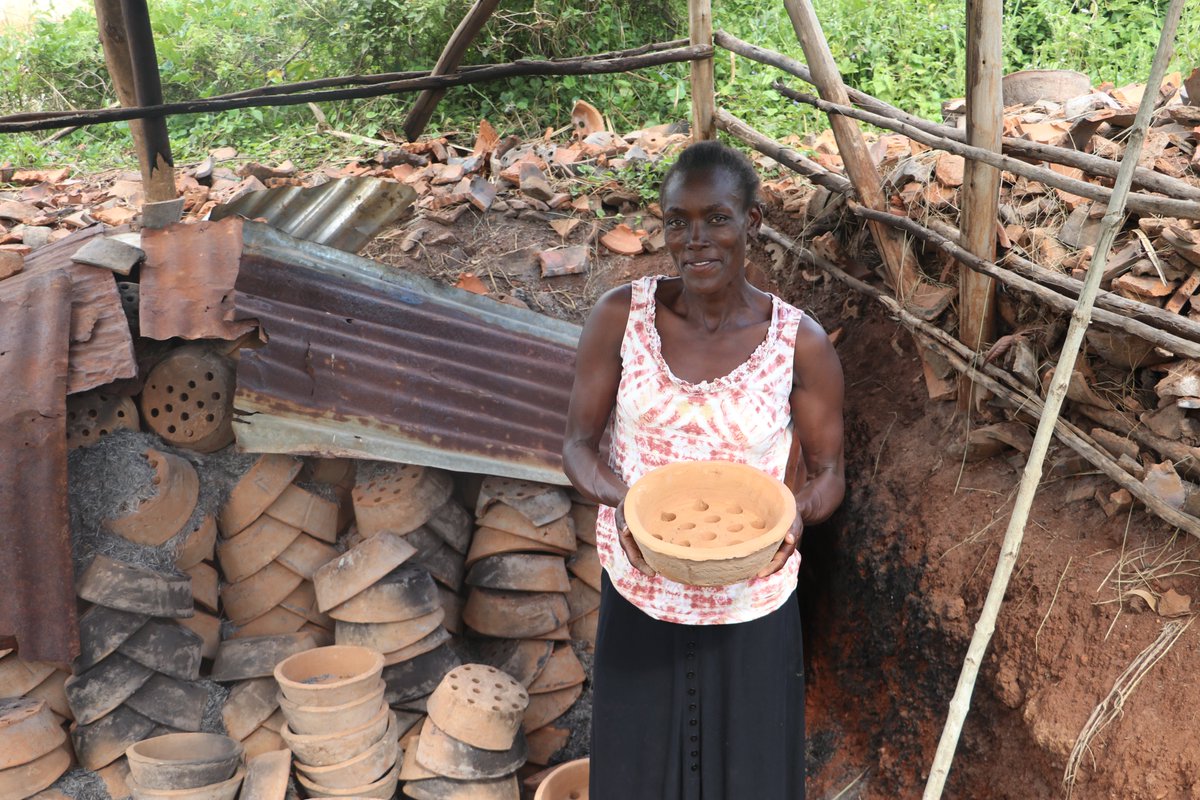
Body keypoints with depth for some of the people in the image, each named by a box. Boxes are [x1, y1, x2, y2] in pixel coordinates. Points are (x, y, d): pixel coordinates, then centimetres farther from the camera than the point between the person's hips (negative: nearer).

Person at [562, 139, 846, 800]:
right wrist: (619, 496, -23)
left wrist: (799, 510, -23)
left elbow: (828, 472, -1)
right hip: (639, 596, 1)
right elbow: (578, 443, -2)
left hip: (751, 605, -1)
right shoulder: (621, 317, -9)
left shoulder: (800, 343, -11)